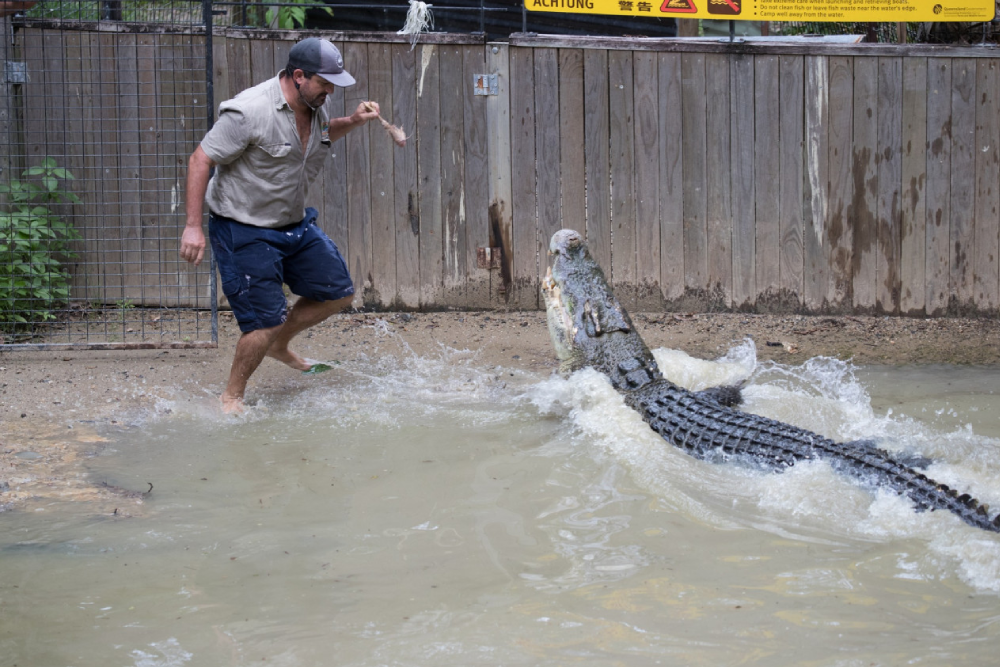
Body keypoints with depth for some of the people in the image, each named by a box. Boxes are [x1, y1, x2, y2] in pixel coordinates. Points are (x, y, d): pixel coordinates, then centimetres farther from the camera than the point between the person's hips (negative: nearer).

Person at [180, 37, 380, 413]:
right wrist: (193, 226, -24)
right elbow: (201, 160, -21)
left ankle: (279, 347, 34)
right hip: (244, 232, -8)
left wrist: (352, 122, 4)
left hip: (294, 224, 9)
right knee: (267, 320, -11)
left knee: (338, 293, 13)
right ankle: (231, 397, 11)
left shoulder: (314, 106, 1)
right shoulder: (250, 111, -25)